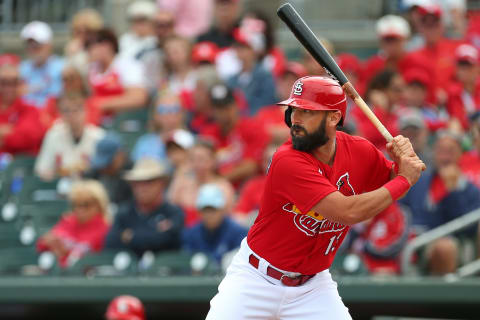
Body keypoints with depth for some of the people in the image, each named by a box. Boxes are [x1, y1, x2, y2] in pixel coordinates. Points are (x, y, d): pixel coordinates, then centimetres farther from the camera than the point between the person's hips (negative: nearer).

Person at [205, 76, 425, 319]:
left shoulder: (358, 151, -6)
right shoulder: (288, 161, -25)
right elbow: (347, 212, -31)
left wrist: (402, 159, -12)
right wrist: (404, 180, -21)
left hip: (313, 287, 4)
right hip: (256, 280, -4)